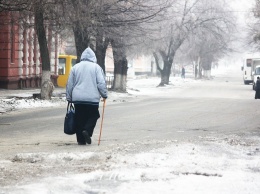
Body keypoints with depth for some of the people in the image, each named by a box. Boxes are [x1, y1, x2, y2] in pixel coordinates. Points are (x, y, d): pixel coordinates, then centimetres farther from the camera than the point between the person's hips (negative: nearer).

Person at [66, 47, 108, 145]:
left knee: (79, 119, 8)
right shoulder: (96, 67, -1)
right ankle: (87, 130, -14)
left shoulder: (75, 67, 7)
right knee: (93, 116, 10)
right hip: (92, 98, -3)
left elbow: (69, 84, 10)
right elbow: (101, 83, -4)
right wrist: (104, 95, 7)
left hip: (77, 99, 3)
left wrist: (69, 97, 18)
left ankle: (81, 139, 6)